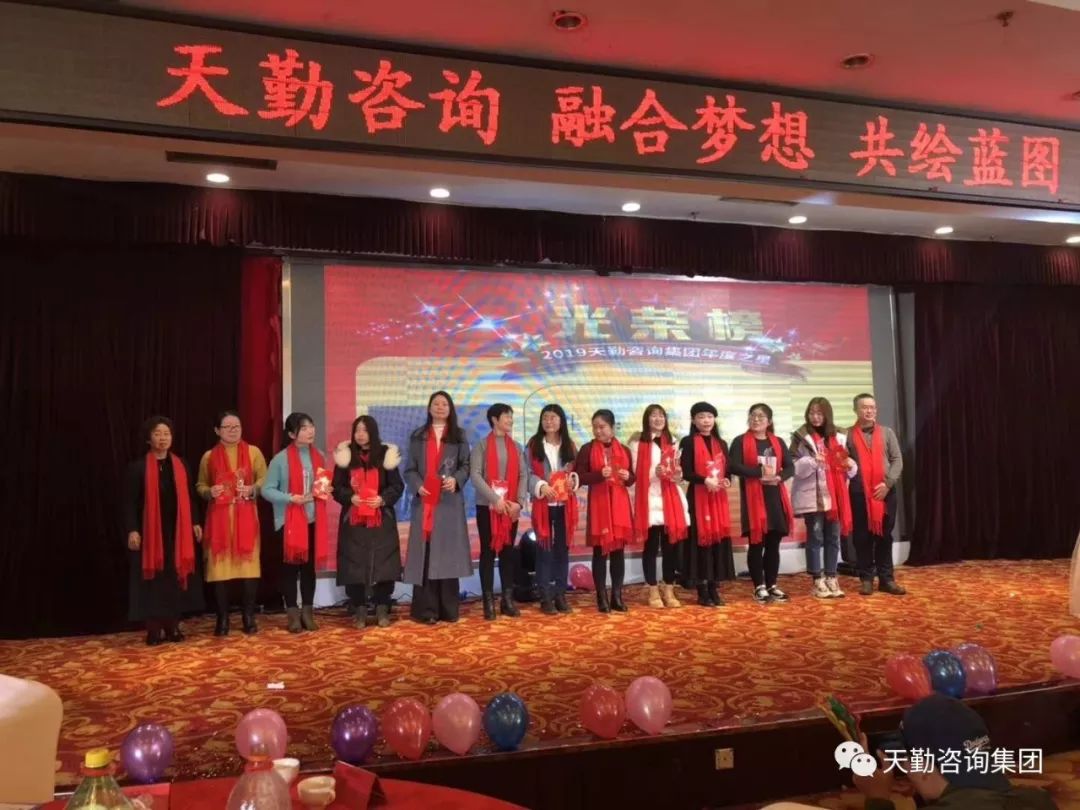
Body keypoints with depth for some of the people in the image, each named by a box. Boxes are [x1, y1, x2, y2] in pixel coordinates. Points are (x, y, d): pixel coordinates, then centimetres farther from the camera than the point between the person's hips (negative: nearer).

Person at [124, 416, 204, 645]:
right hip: (150, 531, -3)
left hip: (177, 530, 3)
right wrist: (132, 530, -12)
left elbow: (189, 497, 11)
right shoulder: (137, 467, -2)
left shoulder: (181, 465, 9)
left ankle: (173, 626, 14)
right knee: (152, 579, -1)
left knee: (176, 577, 5)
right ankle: (154, 629, 7)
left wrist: (195, 522, 6)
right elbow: (130, 502, -4)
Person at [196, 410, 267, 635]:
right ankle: (222, 619, 9)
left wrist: (252, 488, -13)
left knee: (248, 564, -2)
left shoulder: (253, 452, 7)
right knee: (219, 566, -2)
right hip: (219, 517, 1)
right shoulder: (209, 456, 9)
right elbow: (200, 486, 14)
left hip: (246, 516, 0)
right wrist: (209, 492, -7)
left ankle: (249, 617, 10)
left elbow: (265, 479, 6)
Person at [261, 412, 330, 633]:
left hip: (313, 519, 4)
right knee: (290, 566, 3)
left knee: (310, 565, 9)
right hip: (288, 520, -4)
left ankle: (307, 611, 19)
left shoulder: (319, 456, 6)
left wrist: (324, 491, -4)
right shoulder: (280, 459, -8)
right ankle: (293, 614, 12)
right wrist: (292, 498, -19)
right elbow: (267, 490, -9)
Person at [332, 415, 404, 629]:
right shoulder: (345, 456, 3)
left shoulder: (386, 455, 2)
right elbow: (336, 487, 3)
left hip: (381, 520, 0)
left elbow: (397, 486, 1)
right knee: (354, 566, 0)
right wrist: (350, 498, -16)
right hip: (353, 521, 1)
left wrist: (383, 499, -16)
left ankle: (382, 610, 12)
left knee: (383, 564, 0)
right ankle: (360, 611, 12)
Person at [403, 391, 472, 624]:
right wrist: (417, 485, -14)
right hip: (424, 503, 0)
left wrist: (456, 479, -15)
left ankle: (448, 609, 8)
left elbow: (466, 465, 6)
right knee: (424, 555, -4)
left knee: (448, 554, 0)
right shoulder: (418, 436, 11)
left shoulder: (459, 436, 12)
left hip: (450, 503, 0)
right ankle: (426, 610, 1)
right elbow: (410, 469, 6)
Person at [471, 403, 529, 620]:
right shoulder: (481, 446, 0)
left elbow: (523, 475, 5)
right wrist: (495, 499, -18)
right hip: (487, 506, -4)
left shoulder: (516, 447, 12)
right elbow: (475, 475, -10)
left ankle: (508, 599, 12)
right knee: (488, 552, 0)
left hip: (511, 507, 4)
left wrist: (519, 502, -9)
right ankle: (489, 602, 4)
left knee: (508, 551, 7)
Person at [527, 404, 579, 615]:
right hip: (543, 503, -3)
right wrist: (541, 486, -20)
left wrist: (573, 480, -11)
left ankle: (560, 594, 16)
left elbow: (576, 471, 11)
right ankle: (545, 597, 7)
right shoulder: (534, 445, 1)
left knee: (563, 548, 7)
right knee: (544, 549, 1)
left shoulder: (569, 445, 9)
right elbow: (528, 473, -4)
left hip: (565, 503, 3)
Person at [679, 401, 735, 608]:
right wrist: (705, 480, -23)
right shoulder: (688, 442, -3)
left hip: (719, 497, 5)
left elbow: (728, 469, 17)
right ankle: (702, 591, 3)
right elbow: (685, 472, -10)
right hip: (698, 497, -5)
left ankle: (714, 589, 14)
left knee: (718, 538, 5)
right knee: (701, 539, -5)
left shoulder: (721, 444, 15)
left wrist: (727, 480, -5)